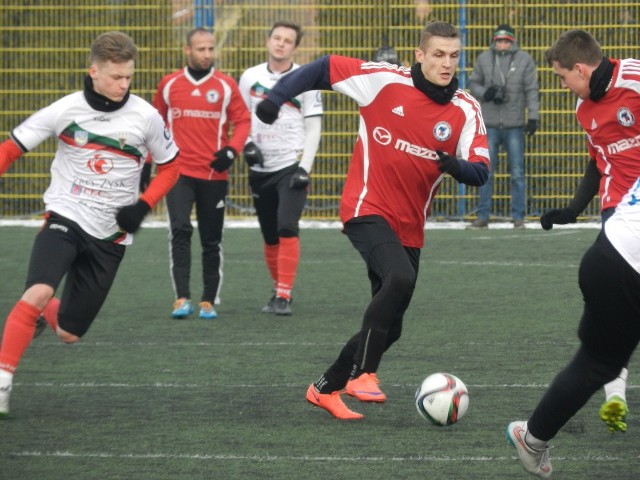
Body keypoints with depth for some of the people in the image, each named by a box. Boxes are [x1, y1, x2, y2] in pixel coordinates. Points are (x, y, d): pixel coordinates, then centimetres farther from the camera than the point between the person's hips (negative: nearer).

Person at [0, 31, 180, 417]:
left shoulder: (145, 117, -7)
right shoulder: (65, 110, -9)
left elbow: (171, 166, 8)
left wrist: (143, 206, -7)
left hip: (110, 235, 2)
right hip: (65, 216, -2)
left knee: (69, 333, 5)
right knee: (38, 293, -30)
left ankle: (43, 315, 42)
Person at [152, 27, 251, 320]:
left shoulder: (226, 85, 2)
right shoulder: (169, 84, 5)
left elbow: (242, 121, 3)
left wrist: (232, 149, -13)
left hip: (214, 174, 0)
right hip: (178, 172, 0)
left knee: (211, 241, 7)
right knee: (180, 231, -16)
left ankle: (209, 301, 17)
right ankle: (182, 299, -18)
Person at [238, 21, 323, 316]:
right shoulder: (250, 77, 6)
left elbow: (313, 127, -2)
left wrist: (304, 168, -11)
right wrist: (246, 144, -5)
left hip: (292, 166, -3)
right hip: (260, 169, 4)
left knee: (287, 229, -17)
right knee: (270, 236, 8)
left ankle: (284, 297, -17)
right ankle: (279, 290, 25)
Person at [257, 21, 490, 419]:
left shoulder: (466, 110, -2)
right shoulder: (384, 80, -9)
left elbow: (480, 172, -7)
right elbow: (324, 69, -2)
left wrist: (456, 166, -29)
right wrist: (277, 97, -12)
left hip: (409, 228, 5)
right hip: (368, 209, -5)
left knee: (389, 327, 7)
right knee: (400, 279, -32)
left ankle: (326, 388, 26)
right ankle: (363, 373, -23)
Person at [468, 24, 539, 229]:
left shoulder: (524, 60, 1)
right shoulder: (484, 59, 6)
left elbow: (532, 90, 0)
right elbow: (473, 83, 13)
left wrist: (533, 117, -7)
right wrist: (484, 93, -9)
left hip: (514, 125, -1)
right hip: (490, 124, 2)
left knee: (517, 173, 1)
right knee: (486, 172, 5)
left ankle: (518, 217, 7)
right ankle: (483, 216, 11)